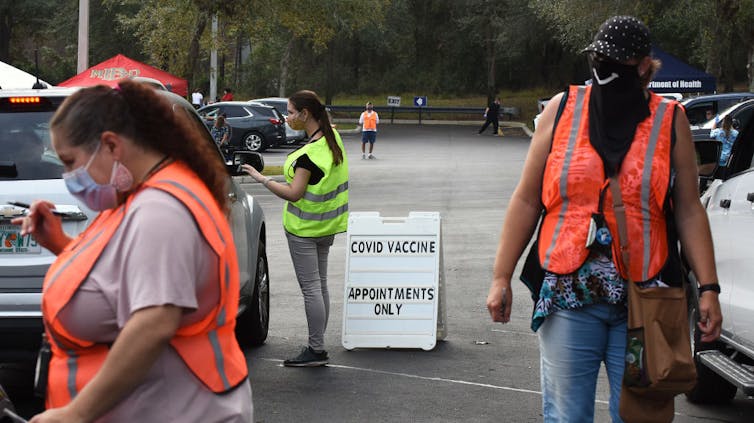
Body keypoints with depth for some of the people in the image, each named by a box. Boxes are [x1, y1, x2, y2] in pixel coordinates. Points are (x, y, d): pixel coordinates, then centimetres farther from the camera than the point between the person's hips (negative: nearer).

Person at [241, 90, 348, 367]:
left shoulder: (309, 154, -24)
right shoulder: (333, 138, 1)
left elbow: (294, 193, -24)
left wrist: (262, 179, -16)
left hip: (304, 228, -9)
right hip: (327, 225, 9)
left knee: (311, 288, -4)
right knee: (320, 285, 13)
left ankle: (316, 350, 0)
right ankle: (318, 347, 20)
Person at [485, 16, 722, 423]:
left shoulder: (670, 121, 4)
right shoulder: (562, 110, 4)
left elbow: (689, 212, 5)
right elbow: (526, 201, 6)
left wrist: (708, 288, -3)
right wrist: (501, 278, 4)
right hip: (568, 296, 0)